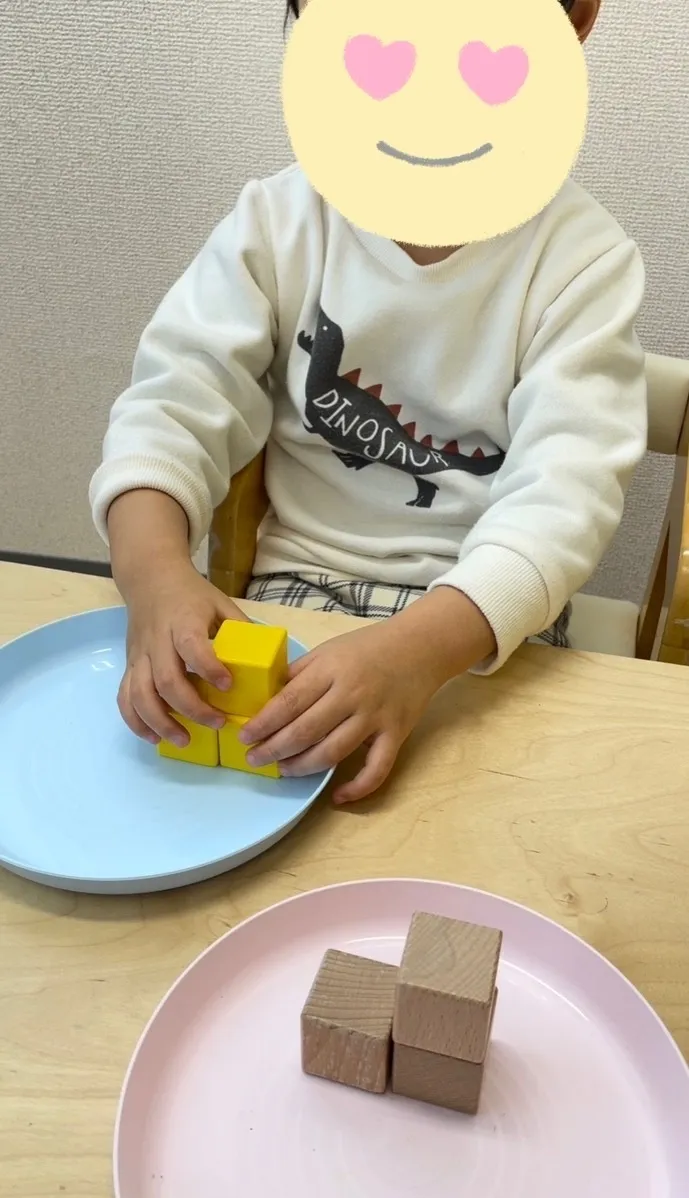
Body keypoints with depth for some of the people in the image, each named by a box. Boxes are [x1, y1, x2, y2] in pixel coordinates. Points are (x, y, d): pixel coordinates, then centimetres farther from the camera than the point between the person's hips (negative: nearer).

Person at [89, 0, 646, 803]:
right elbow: (177, 403, -10)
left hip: (487, 614, -1)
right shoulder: (279, 220, -3)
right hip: (302, 584, 2)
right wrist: (155, 569, -32)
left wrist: (422, 646, -41)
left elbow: (567, 488, -23)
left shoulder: (582, 257, -11)